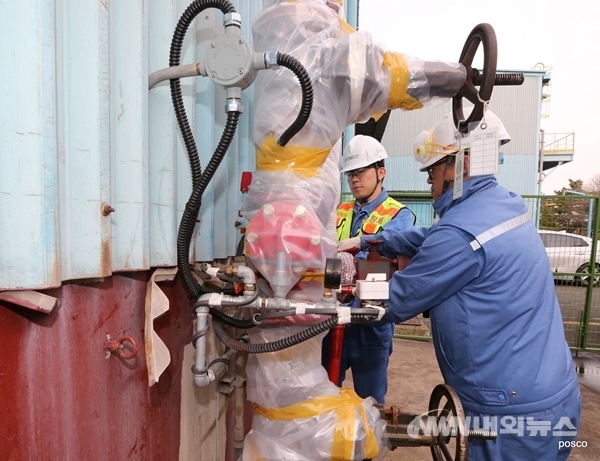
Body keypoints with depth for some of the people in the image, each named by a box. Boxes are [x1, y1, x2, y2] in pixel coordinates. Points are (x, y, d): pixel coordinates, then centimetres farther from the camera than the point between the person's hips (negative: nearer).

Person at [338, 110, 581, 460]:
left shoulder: (461, 233, -27)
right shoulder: (503, 205, 3)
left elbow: (394, 303, -17)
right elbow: (429, 239, 14)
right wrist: (365, 242, 14)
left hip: (517, 414, -9)